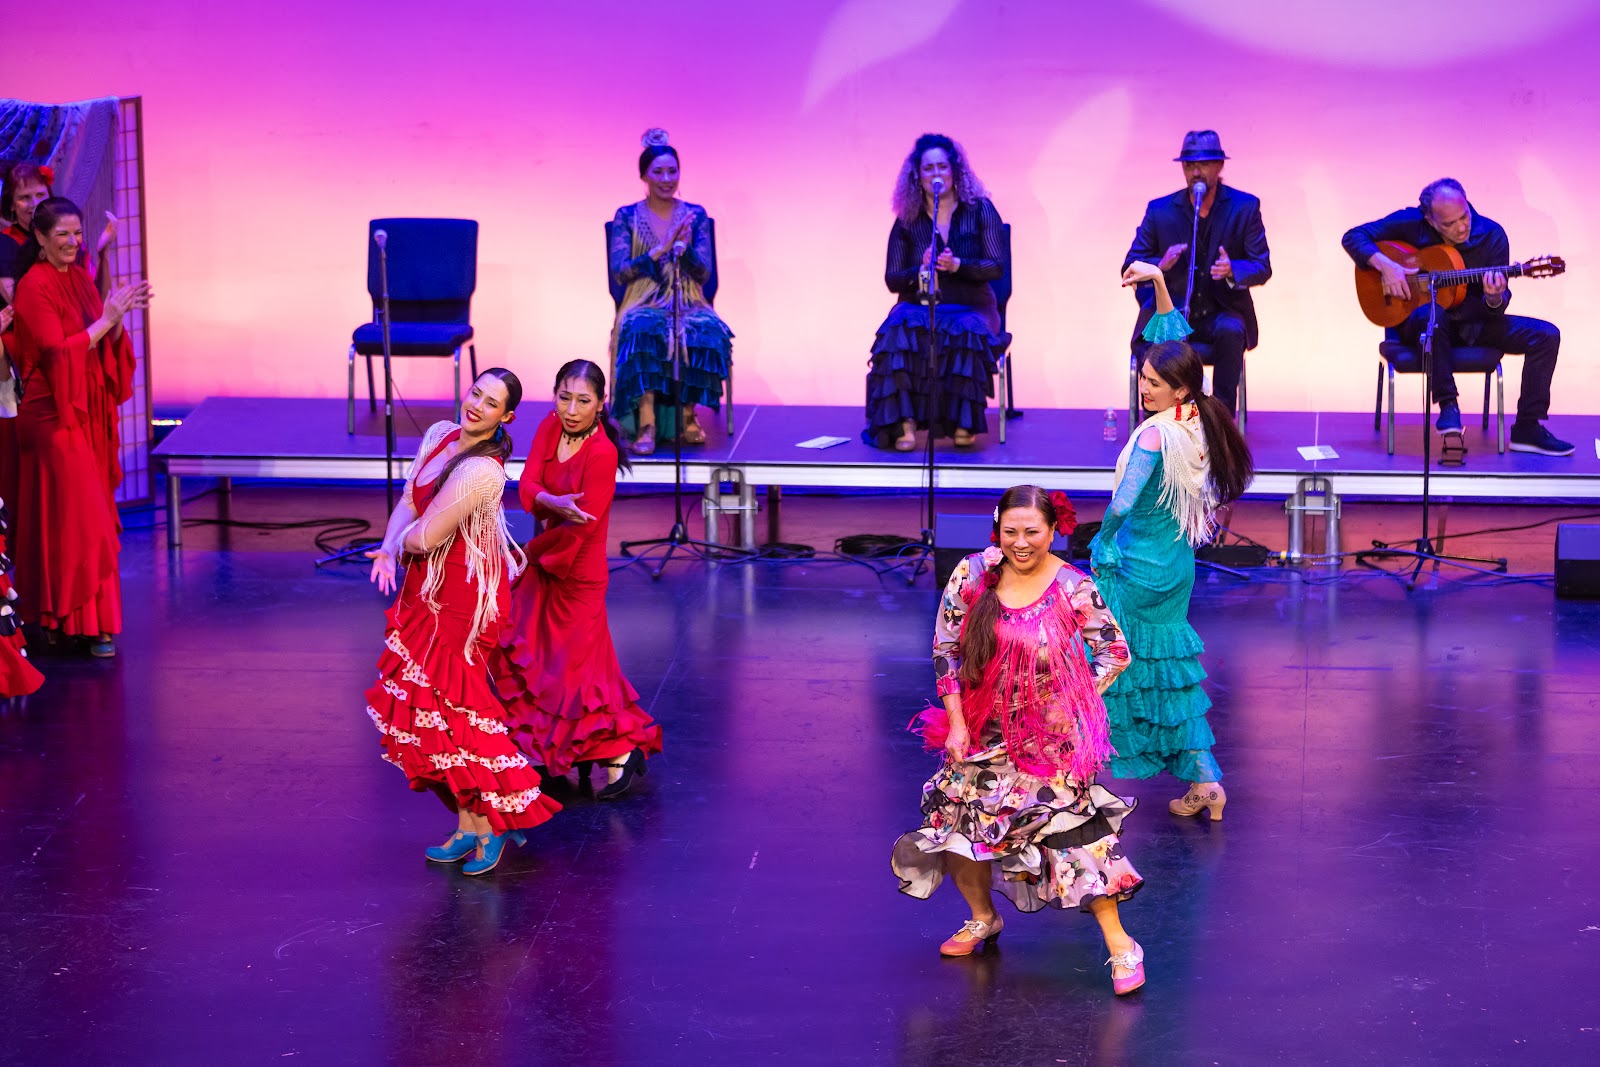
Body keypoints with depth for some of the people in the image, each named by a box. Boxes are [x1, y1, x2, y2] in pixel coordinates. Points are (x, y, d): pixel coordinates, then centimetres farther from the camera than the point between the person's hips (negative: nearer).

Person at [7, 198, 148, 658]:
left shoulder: (80, 279, 11)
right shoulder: (35, 287, -11)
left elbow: (107, 344, 10)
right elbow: (57, 351, -17)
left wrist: (119, 314, -8)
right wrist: (106, 318, -17)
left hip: (88, 410, 8)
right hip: (54, 413, -8)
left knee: (90, 512, 10)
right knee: (76, 516, -8)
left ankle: (59, 616, 19)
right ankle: (87, 622, -4)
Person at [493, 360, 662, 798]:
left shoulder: (602, 454, -25)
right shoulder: (551, 427, -5)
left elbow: (576, 530, -23)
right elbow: (527, 487, -13)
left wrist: (525, 554, -10)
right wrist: (554, 502, -35)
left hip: (577, 572, -8)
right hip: (545, 564, 8)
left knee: (572, 667, -2)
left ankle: (621, 751, 12)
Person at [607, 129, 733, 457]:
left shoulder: (695, 215, 8)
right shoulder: (627, 217, 5)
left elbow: (704, 273, 2)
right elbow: (619, 273, -4)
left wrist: (685, 247, -19)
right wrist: (659, 250, -16)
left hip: (688, 304, 1)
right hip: (644, 305, -1)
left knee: (709, 332, -34)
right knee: (642, 331, -38)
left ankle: (687, 414, -21)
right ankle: (646, 424, -42)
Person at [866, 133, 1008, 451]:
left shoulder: (980, 210, 4)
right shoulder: (907, 222, 9)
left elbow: (996, 266, -3)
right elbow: (892, 280, 6)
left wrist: (957, 266, -20)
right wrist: (920, 271, -15)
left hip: (970, 307, -1)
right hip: (919, 306, 1)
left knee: (965, 333, -36)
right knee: (900, 332, -33)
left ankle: (962, 424, -28)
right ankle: (905, 424, -39)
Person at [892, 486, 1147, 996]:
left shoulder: (1074, 589, -13)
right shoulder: (973, 575, -6)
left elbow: (1114, 652, -1)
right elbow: (946, 647, 1)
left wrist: (1073, 704, -5)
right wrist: (956, 721, -2)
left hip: (1053, 739, -4)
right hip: (983, 733, 4)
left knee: (1071, 831, -9)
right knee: (956, 822, 7)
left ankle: (1120, 944, 3)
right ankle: (983, 918, 33)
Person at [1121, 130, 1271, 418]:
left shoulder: (1245, 207, 0)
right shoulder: (1159, 210, 2)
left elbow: (1262, 267, -2)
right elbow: (1130, 267, 2)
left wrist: (1232, 270, -26)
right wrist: (1161, 265, -21)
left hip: (1221, 314, 0)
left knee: (1231, 331, -35)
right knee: (1147, 345, -32)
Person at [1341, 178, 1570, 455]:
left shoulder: (1491, 235, -7)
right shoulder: (1411, 223, -11)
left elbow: (1496, 309, -5)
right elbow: (1353, 236, -10)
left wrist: (1494, 299, -31)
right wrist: (1385, 265, -26)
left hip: (1473, 322, 3)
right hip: (1417, 323, -3)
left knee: (1546, 335, -15)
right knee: (1433, 314, -41)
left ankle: (1527, 429, -13)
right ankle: (1448, 406, -34)